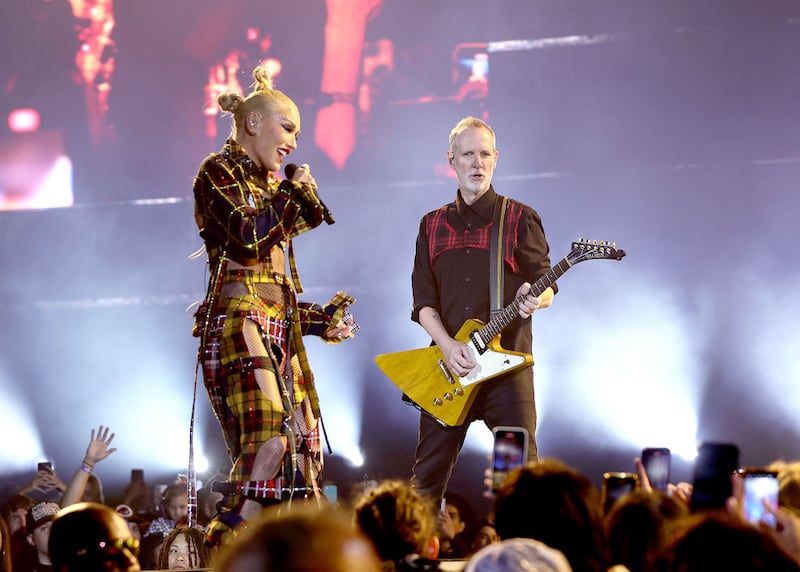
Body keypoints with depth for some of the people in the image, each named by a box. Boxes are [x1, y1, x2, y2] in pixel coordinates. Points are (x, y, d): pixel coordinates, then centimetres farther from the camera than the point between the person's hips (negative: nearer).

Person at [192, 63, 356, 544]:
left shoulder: (268, 186, 25)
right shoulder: (219, 172, 2)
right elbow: (246, 237, -17)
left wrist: (321, 321, 18)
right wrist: (295, 194, -3)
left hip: (279, 328, 9)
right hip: (238, 322, -9)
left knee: (303, 451, 0)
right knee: (268, 441, -25)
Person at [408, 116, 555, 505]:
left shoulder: (520, 220, 5)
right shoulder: (433, 225, 14)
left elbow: (547, 288, 2)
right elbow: (423, 299, 8)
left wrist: (535, 298, -22)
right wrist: (446, 345, -9)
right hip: (448, 368, 3)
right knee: (427, 476, 4)